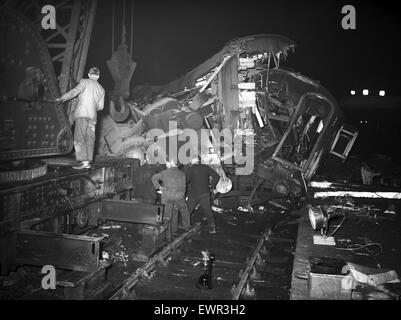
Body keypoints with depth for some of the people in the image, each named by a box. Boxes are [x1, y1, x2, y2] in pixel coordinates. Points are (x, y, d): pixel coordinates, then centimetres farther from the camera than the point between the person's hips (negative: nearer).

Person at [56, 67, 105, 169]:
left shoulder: (85, 82, 3)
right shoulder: (101, 89, 17)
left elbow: (74, 92, -6)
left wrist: (62, 98, 5)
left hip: (82, 113, -5)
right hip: (93, 116, 5)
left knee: (79, 138, -7)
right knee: (89, 139, 7)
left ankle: (84, 161, -16)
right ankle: (88, 162, 4)